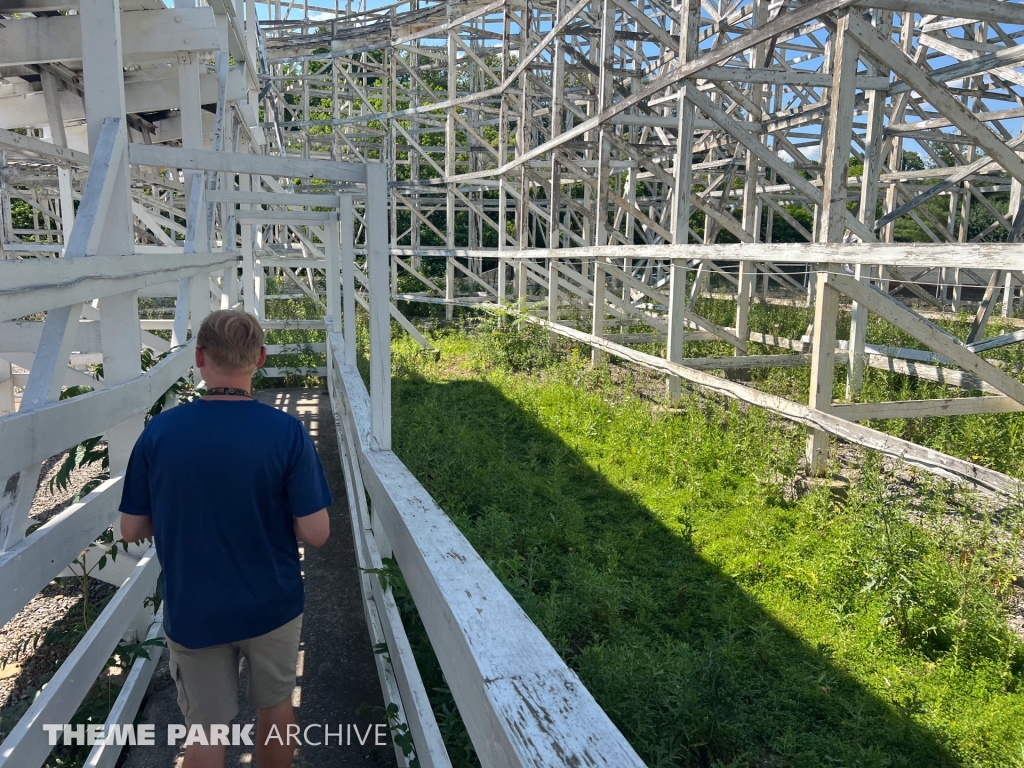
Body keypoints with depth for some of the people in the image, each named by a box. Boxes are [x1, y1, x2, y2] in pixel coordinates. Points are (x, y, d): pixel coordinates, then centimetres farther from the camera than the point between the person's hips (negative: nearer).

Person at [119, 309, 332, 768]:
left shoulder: (158, 432, -13)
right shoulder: (287, 432, -19)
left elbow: (131, 530, -5)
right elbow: (315, 533, -17)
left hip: (192, 612, 1)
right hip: (271, 605, 0)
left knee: (206, 730, 17)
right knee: (275, 707, 23)